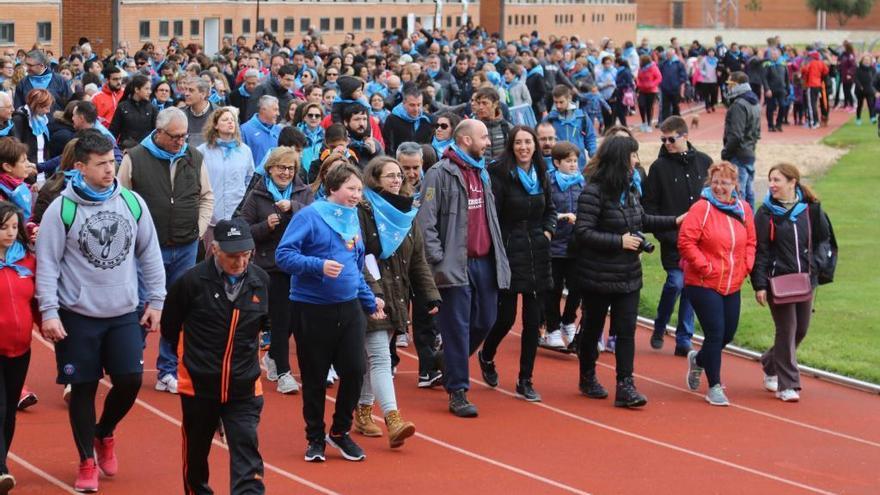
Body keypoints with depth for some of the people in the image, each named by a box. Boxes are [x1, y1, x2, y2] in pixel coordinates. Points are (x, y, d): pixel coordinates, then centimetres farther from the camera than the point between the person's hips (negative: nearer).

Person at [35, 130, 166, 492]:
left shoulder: (132, 202, 0)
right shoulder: (61, 209, -10)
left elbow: (150, 254, 9)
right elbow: (47, 263, -7)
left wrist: (156, 301, 7)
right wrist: (49, 312, -13)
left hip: (124, 313, 3)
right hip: (78, 315, -3)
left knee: (130, 379, -4)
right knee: (83, 389, 3)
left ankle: (104, 433, 25)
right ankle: (87, 461, 19)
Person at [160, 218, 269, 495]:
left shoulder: (260, 281, -4)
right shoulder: (192, 281, -15)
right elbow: (169, 326, 0)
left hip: (244, 387, 1)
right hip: (198, 385, -1)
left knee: (246, 450, -9)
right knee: (196, 451, 16)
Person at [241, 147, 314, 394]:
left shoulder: (303, 193, 7)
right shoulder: (257, 195, 2)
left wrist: (293, 206, -25)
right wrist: (266, 226, -16)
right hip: (271, 267, -2)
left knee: (295, 318, 8)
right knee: (281, 318, -4)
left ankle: (272, 356, 34)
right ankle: (283, 372, 5)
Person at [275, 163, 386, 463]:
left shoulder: (353, 219, 11)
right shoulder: (310, 216, -10)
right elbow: (283, 255, -15)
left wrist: (370, 301, 20)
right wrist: (319, 266, -26)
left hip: (349, 309, 5)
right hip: (312, 310, -5)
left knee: (355, 370, 0)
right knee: (314, 378, 4)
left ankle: (340, 431, 20)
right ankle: (315, 439, 19)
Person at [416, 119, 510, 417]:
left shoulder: (482, 173, 17)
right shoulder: (440, 174, -8)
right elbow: (426, 221, -12)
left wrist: (499, 256, 17)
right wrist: (438, 261, -17)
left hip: (485, 261, 7)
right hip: (456, 264, -7)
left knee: (486, 320, 9)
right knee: (458, 327, -4)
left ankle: (451, 362, 33)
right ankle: (458, 392, 0)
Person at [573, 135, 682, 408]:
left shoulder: (630, 189, 7)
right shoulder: (593, 192, -18)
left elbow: (642, 220, 23)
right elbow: (583, 232, -22)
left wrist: (675, 221, 18)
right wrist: (619, 241, -20)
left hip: (628, 275, 6)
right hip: (598, 276, -6)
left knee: (626, 331, 0)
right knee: (593, 327, 11)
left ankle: (625, 387, -1)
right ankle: (588, 378, 29)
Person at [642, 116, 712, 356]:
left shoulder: (704, 162, 6)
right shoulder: (659, 167, -1)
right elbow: (649, 205, -1)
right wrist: (664, 233, -10)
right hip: (673, 239, -3)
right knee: (676, 282, -13)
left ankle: (684, 340, 13)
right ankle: (659, 329, 11)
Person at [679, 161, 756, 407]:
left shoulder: (744, 209, 6)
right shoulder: (701, 208, -12)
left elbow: (750, 242, 16)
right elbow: (685, 241, -15)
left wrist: (745, 267, 3)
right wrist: (705, 267, -15)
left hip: (732, 285, 6)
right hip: (703, 285, -6)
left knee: (728, 334, 14)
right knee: (715, 333, -8)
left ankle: (698, 359, 43)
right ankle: (714, 387, 4)